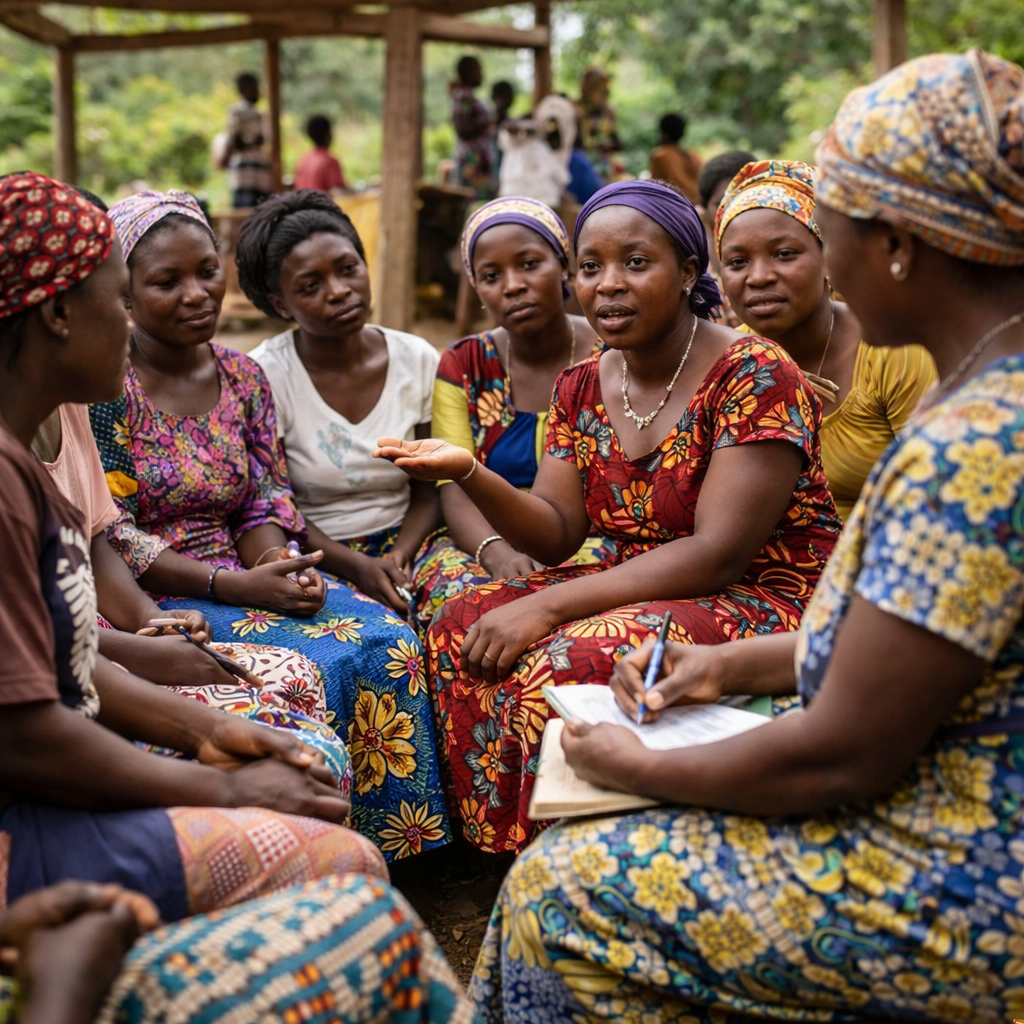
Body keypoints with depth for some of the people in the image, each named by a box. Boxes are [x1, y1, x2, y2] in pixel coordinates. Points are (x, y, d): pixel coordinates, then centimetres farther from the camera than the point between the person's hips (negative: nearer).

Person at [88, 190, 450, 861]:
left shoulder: (244, 378, 10)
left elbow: (264, 510, 11)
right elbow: (107, 540, -13)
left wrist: (287, 569, -12)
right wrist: (238, 586, -20)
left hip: (243, 574, 6)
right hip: (150, 600, -6)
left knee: (387, 641, -17)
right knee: (317, 663, -27)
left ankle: (385, 851, -6)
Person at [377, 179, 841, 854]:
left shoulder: (754, 375, -15)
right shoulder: (582, 388, 8)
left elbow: (718, 553, -22)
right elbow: (559, 535, 4)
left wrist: (547, 607, -25)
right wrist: (467, 473, -16)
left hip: (765, 598, -7)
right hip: (641, 591, 8)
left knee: (569, 661, -30)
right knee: (464, 626, -10)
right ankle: (513, 863, 0)